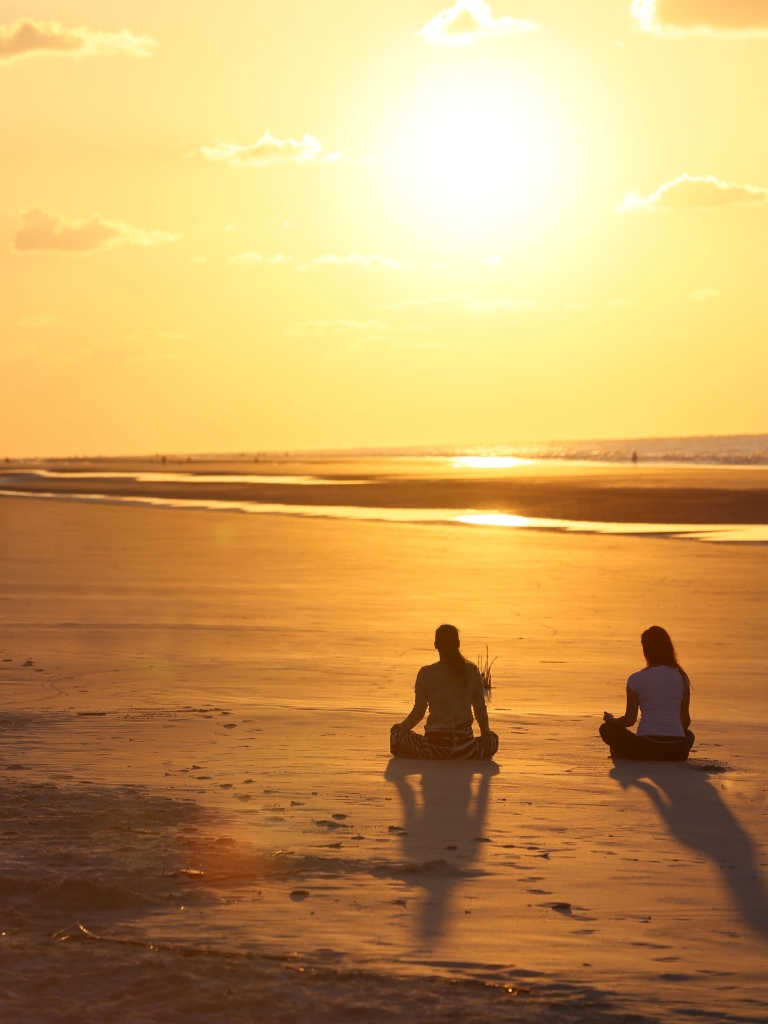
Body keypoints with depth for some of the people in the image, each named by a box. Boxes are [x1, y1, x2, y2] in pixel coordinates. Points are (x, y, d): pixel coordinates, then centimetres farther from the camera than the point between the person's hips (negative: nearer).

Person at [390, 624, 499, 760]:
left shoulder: (426, 673, -3)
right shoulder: (472, 671, 2)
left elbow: (418, 712, 2)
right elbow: (480, 708, 9)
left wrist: (400, 727, 22)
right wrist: (486, 731, 29)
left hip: (435, 745, -2)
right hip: (465, 748, 2)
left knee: (396, 732, 22)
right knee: (492, 738, 32)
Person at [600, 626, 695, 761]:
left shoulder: (636, 679, 2)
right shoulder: (681, 677, 10)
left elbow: (630, 719, 6)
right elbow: (686, 720, 14)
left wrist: (610, 720, 27)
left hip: (646, 747, 0)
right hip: (676, 751, 0)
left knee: (607, 729, 24)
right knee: (688, 735, 37)